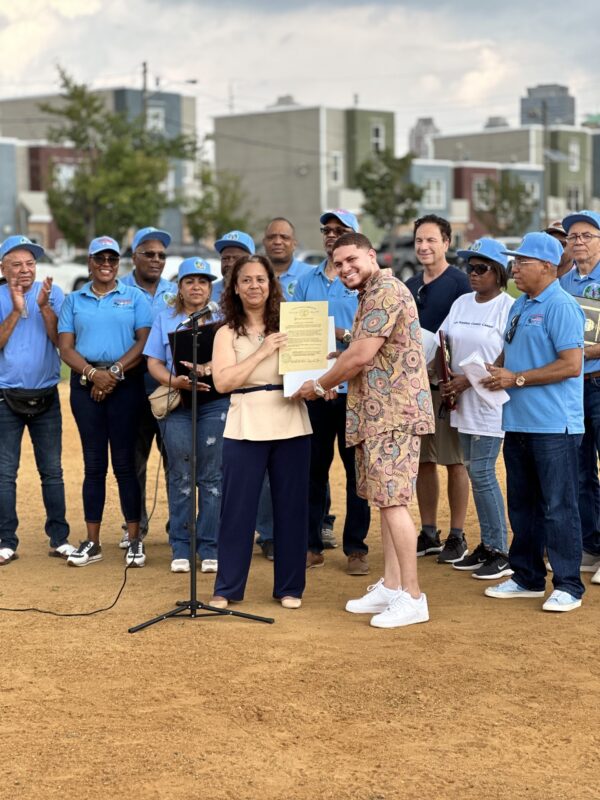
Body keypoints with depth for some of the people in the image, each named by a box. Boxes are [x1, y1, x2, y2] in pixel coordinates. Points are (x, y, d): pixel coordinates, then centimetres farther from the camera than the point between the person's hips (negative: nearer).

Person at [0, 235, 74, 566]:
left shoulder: (52, 294, 2)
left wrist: (44, 307, -19)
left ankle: (59, 539, 11)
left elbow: (60, 340, -7)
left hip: (46, 397, 1)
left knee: (52, 471, 5)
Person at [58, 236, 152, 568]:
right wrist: (92, 373, -12)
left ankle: (134, 540, 2)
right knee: (93, 462, 4)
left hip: (125, 383, -2)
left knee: (124, 462, -3)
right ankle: (92, 542, 8)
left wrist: (115, 370, -13)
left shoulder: (134, 297, 7)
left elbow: (144, 341, -2)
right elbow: (65, 347, 5)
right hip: (86, 384, 2)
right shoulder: (74, 300, 12)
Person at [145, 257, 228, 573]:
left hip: (215, 402, -1)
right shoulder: (165, 319, 13)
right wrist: (175, 381, -12)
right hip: (177, 404, 1)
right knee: (181, 476, 1)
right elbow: (154, 363, 7)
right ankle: (181, 549, 8)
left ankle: (209, 549, 3)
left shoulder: (220, 318, 10)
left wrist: (208, 367, -20)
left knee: (212, 476, -2)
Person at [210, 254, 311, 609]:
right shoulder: (228, 333, 5)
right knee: (238, 508, 1)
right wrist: (262, 352, -13)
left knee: (291, 507, 6)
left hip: (291, 424, 1)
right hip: (246, 427, -1)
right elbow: (223, 381, -8)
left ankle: (290, 587, 17)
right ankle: (227, 588, 13)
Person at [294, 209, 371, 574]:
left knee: (357, 469, 1)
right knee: (313, 467, 8)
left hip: (353, 387, -3)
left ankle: (356, 547, 9)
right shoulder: (307, 281, 14)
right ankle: (312, 545, 17)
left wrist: (345, 335, -20)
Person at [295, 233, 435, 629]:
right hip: (378, 413, 11)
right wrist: (333, 383, 12)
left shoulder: (385, 290, -13)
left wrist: (320, 385, -5)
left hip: (393, 413, -11)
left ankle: (412, 597, -7)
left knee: (392, 501, -10)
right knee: (388, 500, 12)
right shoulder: (373, 294, 21)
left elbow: (360, 356, -17)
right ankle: (391, 585, 18)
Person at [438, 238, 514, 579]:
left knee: (482, 473, -9)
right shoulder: (462, 303, 12)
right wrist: (445, 379, -2)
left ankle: (501, 552, -1)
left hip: (490, 402, -7)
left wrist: (469, 379, -16)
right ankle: (487, 545, 18)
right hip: (463, 402, 7)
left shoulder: (508, 307, -9)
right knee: (477, 473, 10)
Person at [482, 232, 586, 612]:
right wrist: (495, 370, 2)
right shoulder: (520, 306, 14)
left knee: (558, 508, -3)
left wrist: (516, 379, -17)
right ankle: (528, 578, 26)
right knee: (522, 505, 15)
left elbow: (571, 365, -20)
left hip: (554, 427, -9)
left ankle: (568, 586, 5)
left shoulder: (561, 306, -13)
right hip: (518, 423, 9)